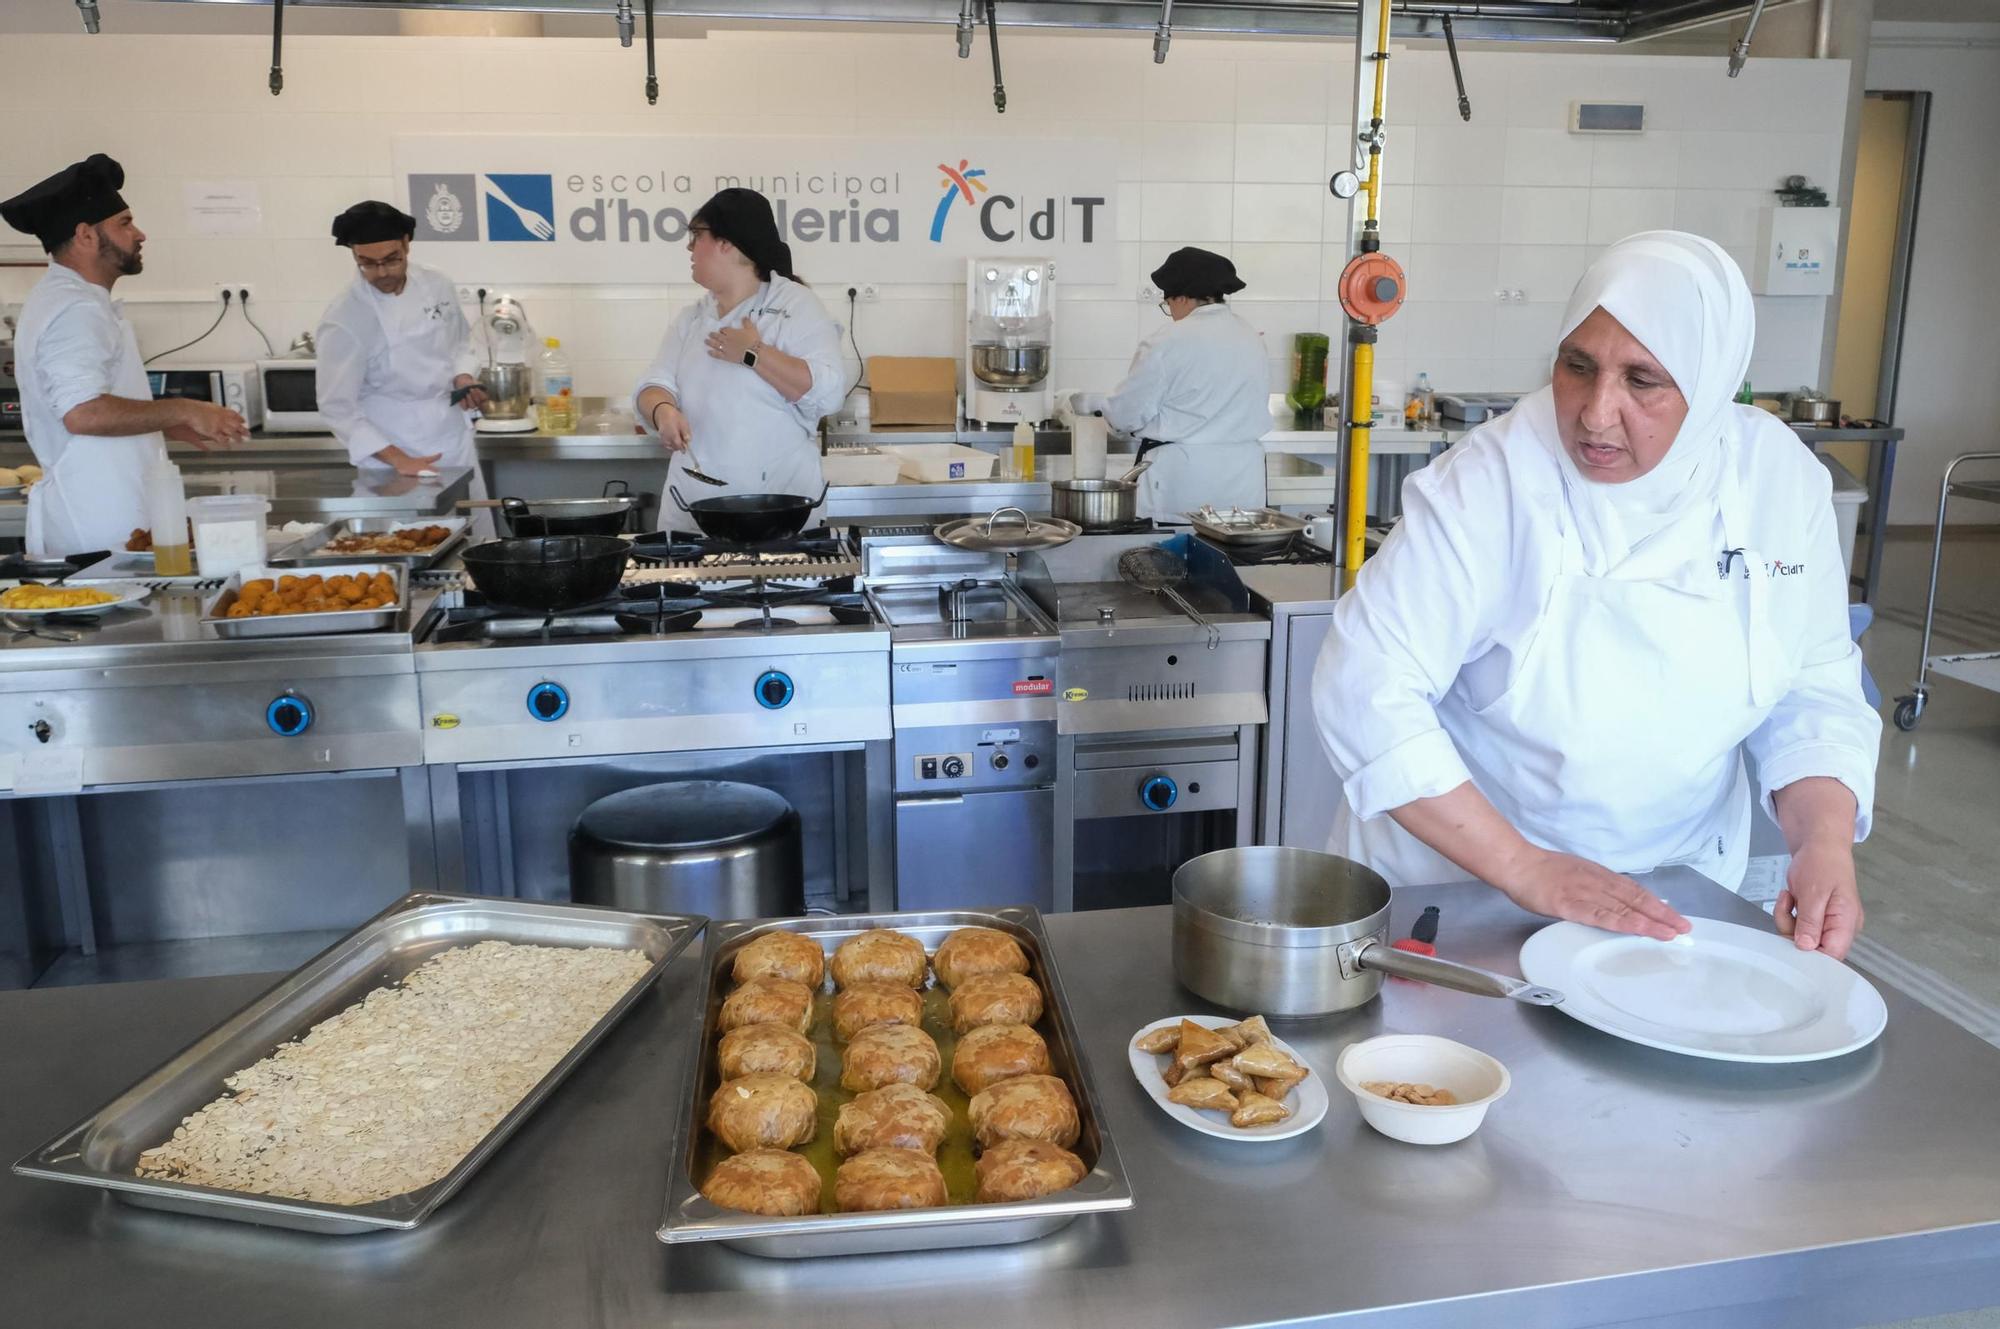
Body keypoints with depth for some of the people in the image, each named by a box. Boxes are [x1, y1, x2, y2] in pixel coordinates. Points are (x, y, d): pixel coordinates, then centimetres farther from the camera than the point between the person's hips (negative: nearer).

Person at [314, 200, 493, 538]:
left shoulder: (438, 286, -1)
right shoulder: (344, 320, -17)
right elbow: (338, 407, -16)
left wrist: (463, 377, -4)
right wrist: (398, 460, -22)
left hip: (457, 445, 5)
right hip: (395, 461, -5)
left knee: (479, 541, 10)